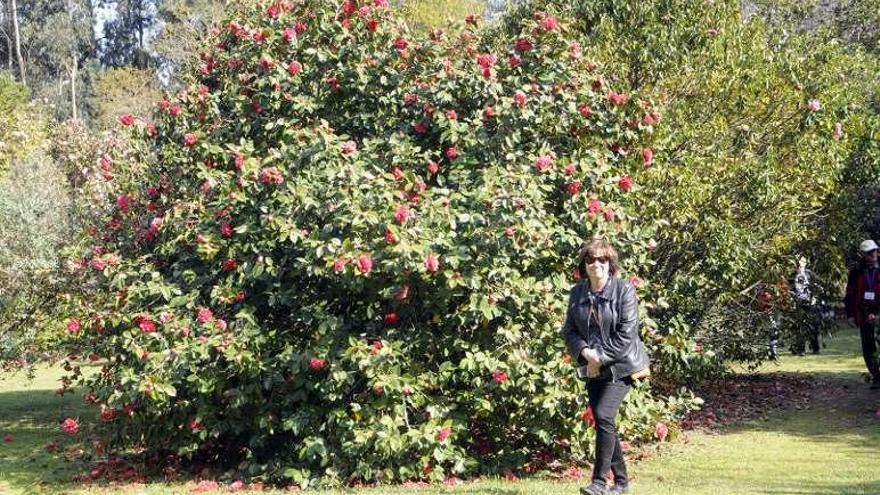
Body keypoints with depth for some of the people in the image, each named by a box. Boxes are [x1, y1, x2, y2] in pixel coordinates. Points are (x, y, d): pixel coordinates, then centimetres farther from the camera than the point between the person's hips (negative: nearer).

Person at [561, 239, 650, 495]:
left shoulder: (624, 290, -10)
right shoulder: (577, 292, 4)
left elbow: (626, 333, -15)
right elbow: (569, 330, 5)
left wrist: (600, 358, -16)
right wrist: (585, 353, -13)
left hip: (620, 365, -5)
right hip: (593, 368, 6)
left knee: (603, 415, -19)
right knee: (604, 423, 8)